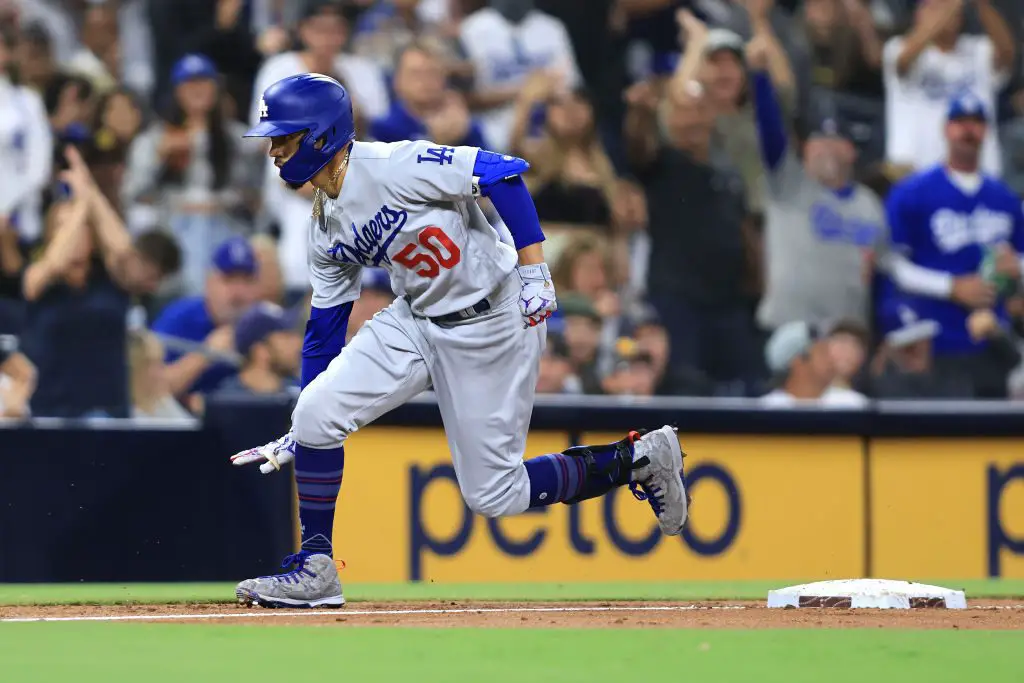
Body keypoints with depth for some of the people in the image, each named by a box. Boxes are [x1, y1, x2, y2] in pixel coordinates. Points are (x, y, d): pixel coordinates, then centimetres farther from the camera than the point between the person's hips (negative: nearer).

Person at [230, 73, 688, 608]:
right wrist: (299, 439, 13)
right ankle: (315, 569, 3)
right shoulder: (326, 229, 4)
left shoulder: (391, 166, -22)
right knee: (314, 413, -9)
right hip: (416, 319, 7)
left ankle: (640, 458, 13)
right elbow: (324, 329, 12)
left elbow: (504, 174, -23)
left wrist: (534, 270, -26)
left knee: (493, 495, -5)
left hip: (493, 322, -7)